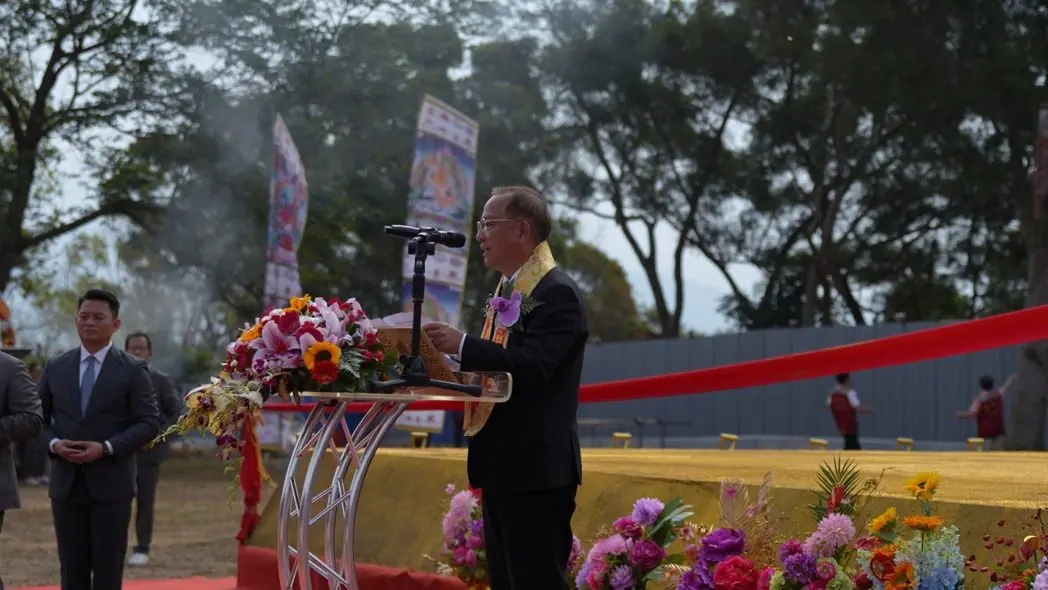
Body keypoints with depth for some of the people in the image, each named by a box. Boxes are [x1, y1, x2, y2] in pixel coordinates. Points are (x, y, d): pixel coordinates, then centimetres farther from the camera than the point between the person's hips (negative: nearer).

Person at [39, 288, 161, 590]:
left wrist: (107, 448, -17)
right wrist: (54, 443, -8)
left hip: (111, 484, -3)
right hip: (66, 483, 3)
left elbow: (149, 423, -5)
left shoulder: (133, 369, -1)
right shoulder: (55, 367, 9)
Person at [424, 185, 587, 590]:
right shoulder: (507, 290, 18)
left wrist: (463, 345, -25)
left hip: (536, 469, -10)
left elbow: (532, 364, -25)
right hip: (502, 467, 10)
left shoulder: (556, 292, -13)